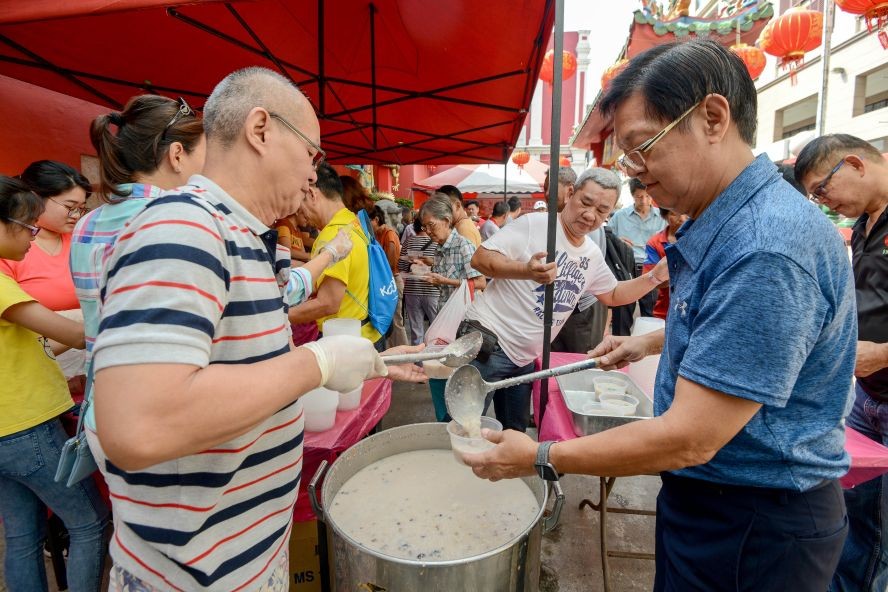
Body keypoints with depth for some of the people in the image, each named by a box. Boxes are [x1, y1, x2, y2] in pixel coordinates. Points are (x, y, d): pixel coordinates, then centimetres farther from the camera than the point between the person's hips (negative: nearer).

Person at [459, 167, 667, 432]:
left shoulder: (593, 255, 11)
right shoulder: (534, 224, -13)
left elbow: (613, 295, 24)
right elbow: (480, 258, -17)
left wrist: (656, 276, 9)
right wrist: (526, 270, -34)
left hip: (525, 359, 8)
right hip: (487, 342, -7)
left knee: (515, 435, 17)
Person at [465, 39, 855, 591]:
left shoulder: (767, 247, -31)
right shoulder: (720, 224, 2)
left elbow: (688, 439, -29)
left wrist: (540, 458, -20)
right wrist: (649, 342, 13)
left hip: (756, 529, -9)